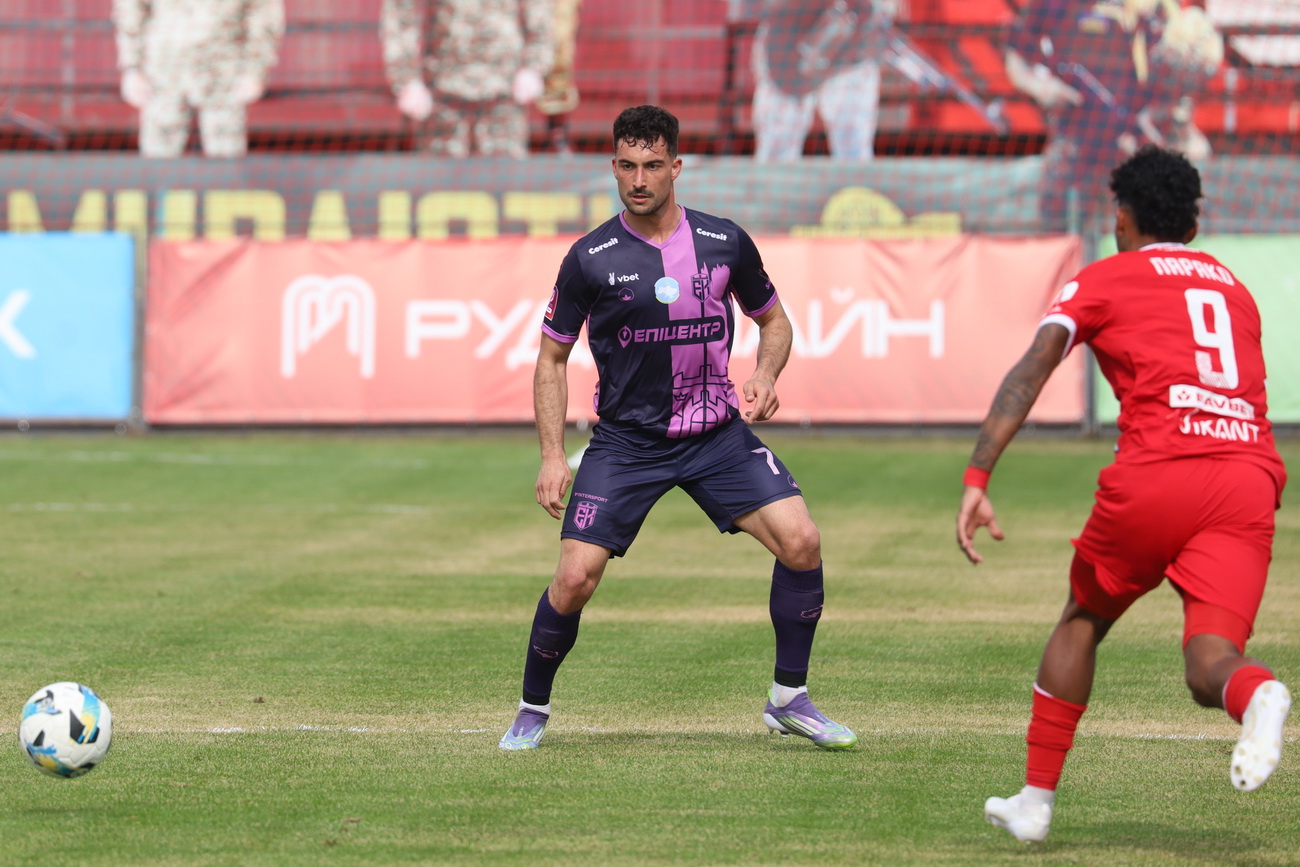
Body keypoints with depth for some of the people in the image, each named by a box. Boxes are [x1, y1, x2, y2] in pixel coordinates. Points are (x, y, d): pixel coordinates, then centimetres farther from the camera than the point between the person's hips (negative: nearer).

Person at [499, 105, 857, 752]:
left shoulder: (725, 243, -1)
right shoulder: (590, 259, -7)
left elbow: (773, 320, 15)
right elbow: (552, 357, 3)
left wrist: (764, 377, -6)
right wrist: (552, 456, -5)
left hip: (718, 434, 2)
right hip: (625, 443, -2)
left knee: (801, 542, -14)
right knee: (574, 580, -13)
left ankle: (789, 699, 4)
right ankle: (532, 711, 12)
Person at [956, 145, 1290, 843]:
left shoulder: (1102, 281, 15)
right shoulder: (1234, 287, 29)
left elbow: (1029, 374, 1)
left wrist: (976, 482, -6)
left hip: (1155, 473, -2)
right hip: (1250, 477, 2)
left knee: (1083, 620, 23)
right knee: (1209, 666, -7)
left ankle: (1036, 798, 23)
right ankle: (1257, 696, -44)